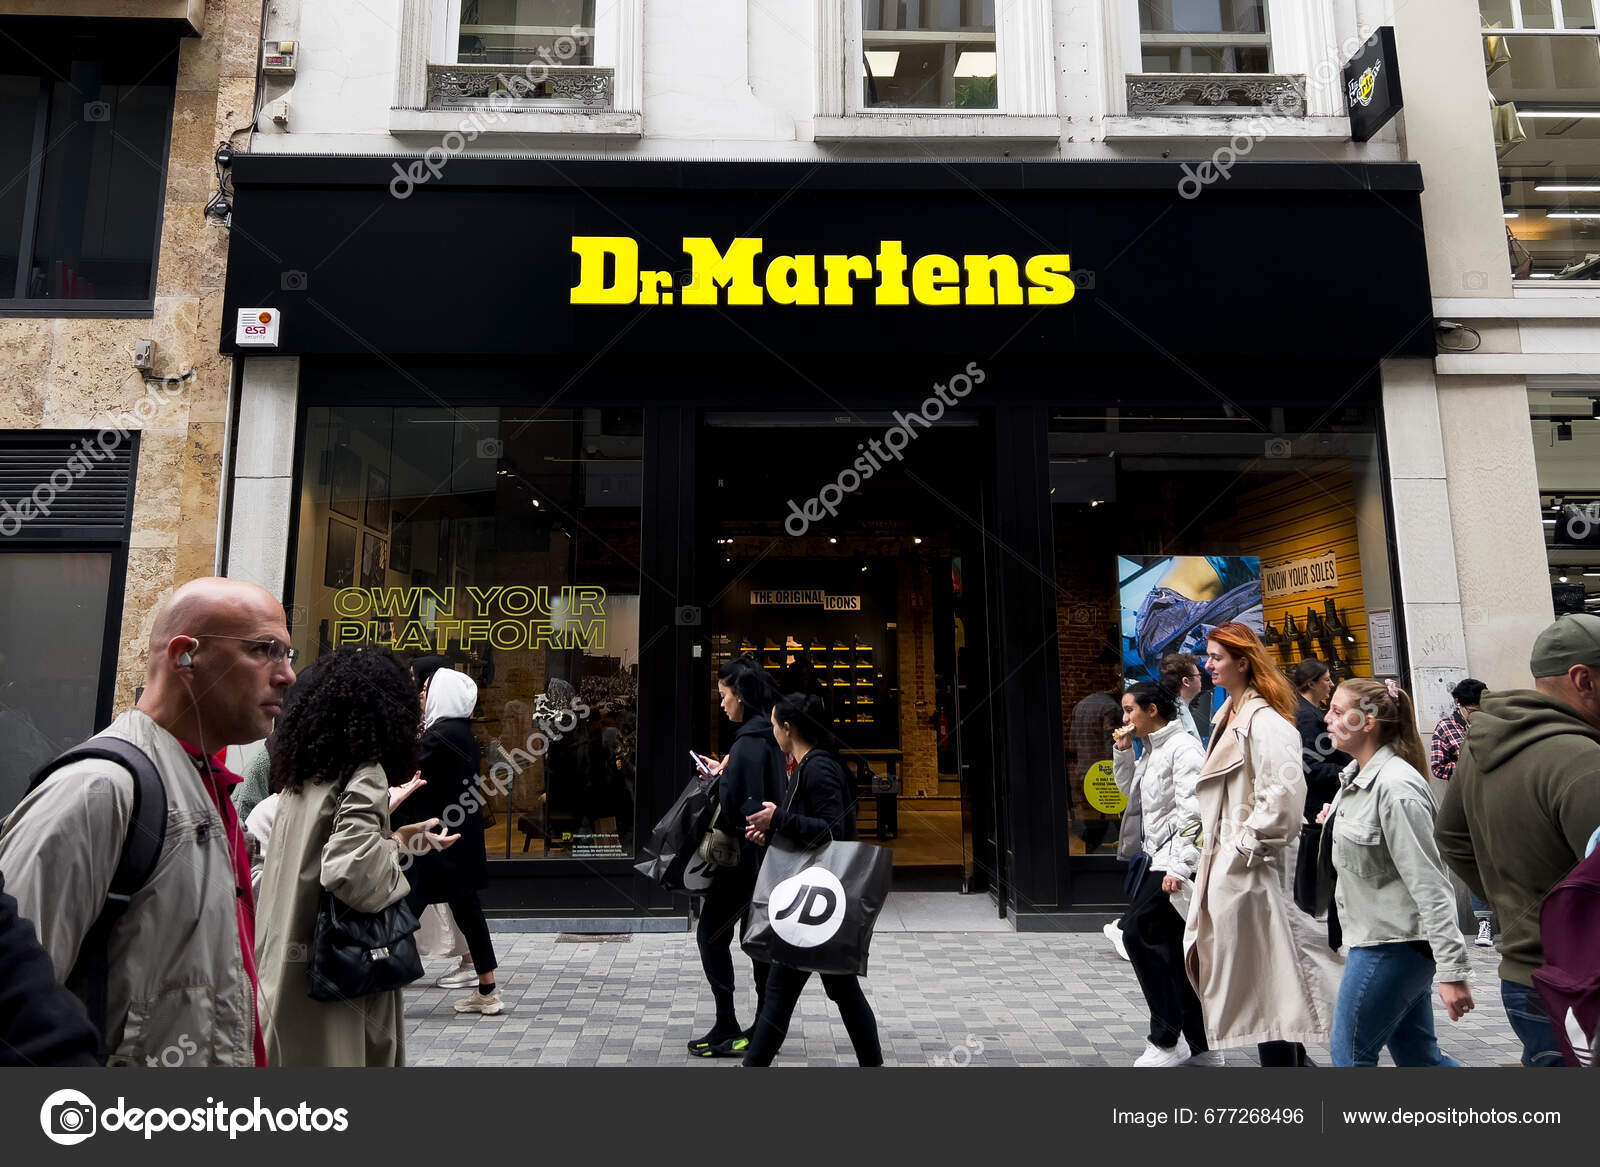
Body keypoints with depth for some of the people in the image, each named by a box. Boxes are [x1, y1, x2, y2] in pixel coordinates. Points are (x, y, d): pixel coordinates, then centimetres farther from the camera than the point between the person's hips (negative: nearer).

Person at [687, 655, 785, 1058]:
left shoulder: (750, 741, -21)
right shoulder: (768, 734, 9)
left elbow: (738, 806, -26)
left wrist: (718, 780, -8)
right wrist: (724, 774, 10)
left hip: (745, 854, -9)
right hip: (766, 853, 10)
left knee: (711, 934, 3)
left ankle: (726, 1031, 7)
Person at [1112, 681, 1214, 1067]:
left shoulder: (1184, 749, -13)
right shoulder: (1151, 750, 14)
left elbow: (1192, 812, -20)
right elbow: (1129, 788, 26)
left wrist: (1178, 866, -24)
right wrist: (1122, 751, 11)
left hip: (1179, 860, -9)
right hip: (1160, 856, 9)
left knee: (1139, 932, -11)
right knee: (1174, 950, 11)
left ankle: (1167, 1038, -1)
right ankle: (1202, 1044, 20)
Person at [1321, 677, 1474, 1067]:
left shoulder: (1395, 787, -21)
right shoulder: (1356, 775, 8)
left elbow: (1429, 884, -23)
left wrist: (1452, 971, -23)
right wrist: (1335, 823, 6)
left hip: (1393, 944, -9)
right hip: (1374, 935, 9)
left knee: (1349, 1054, 3)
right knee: (1417, 1055, 15)